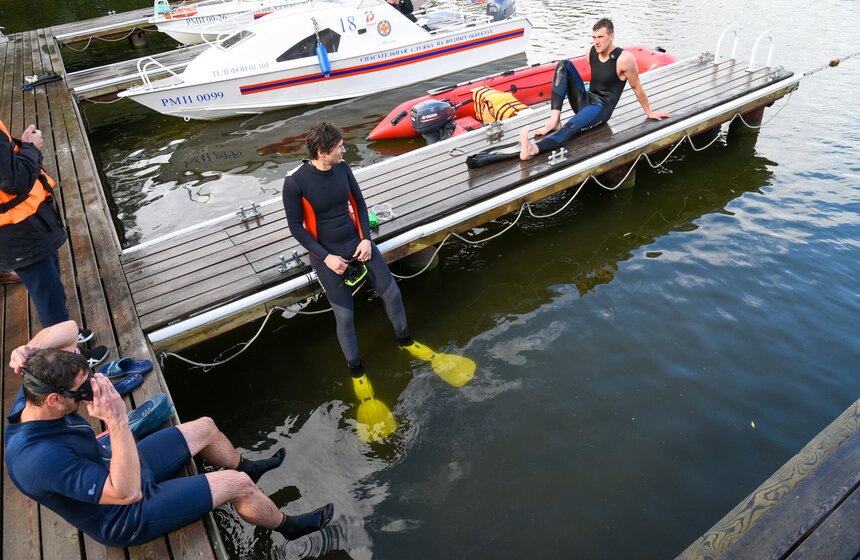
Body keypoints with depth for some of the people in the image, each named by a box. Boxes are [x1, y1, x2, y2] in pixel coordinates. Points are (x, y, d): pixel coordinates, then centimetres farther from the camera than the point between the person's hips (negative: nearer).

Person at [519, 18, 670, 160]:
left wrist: (649, 113, 8)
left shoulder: (624, 59, -13)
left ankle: (533, 149, -66)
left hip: (602, 108, -7)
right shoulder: (590, 52, 5)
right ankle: (554, 120, -25)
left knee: (571, 126, -39)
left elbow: (637, 88, -2)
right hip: (585, 101, 7)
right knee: (564, 65, -11)